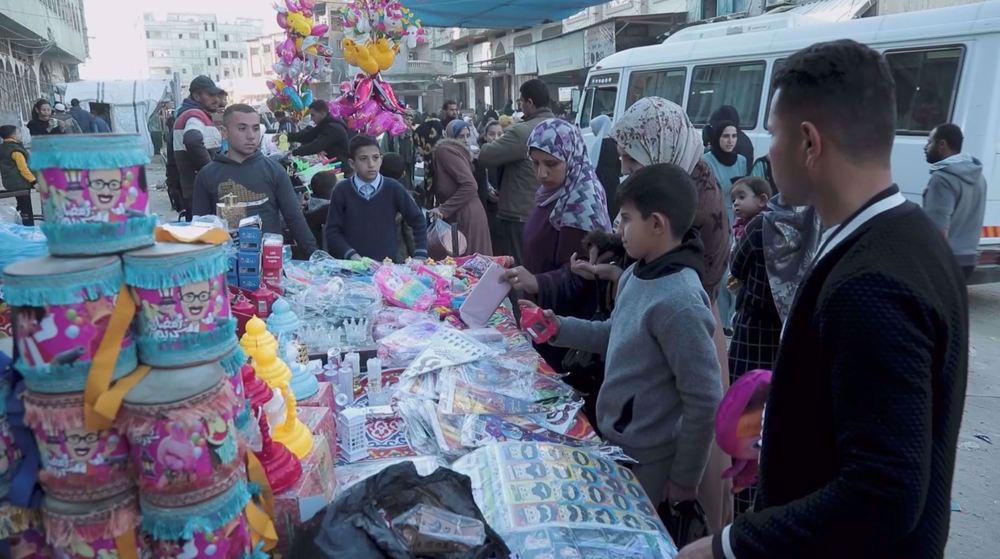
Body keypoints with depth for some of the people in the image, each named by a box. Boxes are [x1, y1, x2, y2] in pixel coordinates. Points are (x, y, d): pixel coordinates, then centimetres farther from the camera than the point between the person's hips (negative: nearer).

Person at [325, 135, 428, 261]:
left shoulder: (393, 188, 1)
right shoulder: (341, 191, 1)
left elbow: (418, 220, 9)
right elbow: (333, 231, 3)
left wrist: (420, 256, 2)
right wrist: (352, 256, -11)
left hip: (388, 265, 0)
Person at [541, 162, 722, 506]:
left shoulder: (678, 303, -28)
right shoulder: (637, 275, -2)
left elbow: (705, 401, -23)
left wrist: (683, 480, -13)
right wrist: (560, 328, 3)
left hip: (645, 461, -8)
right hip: (614, 441, 8)